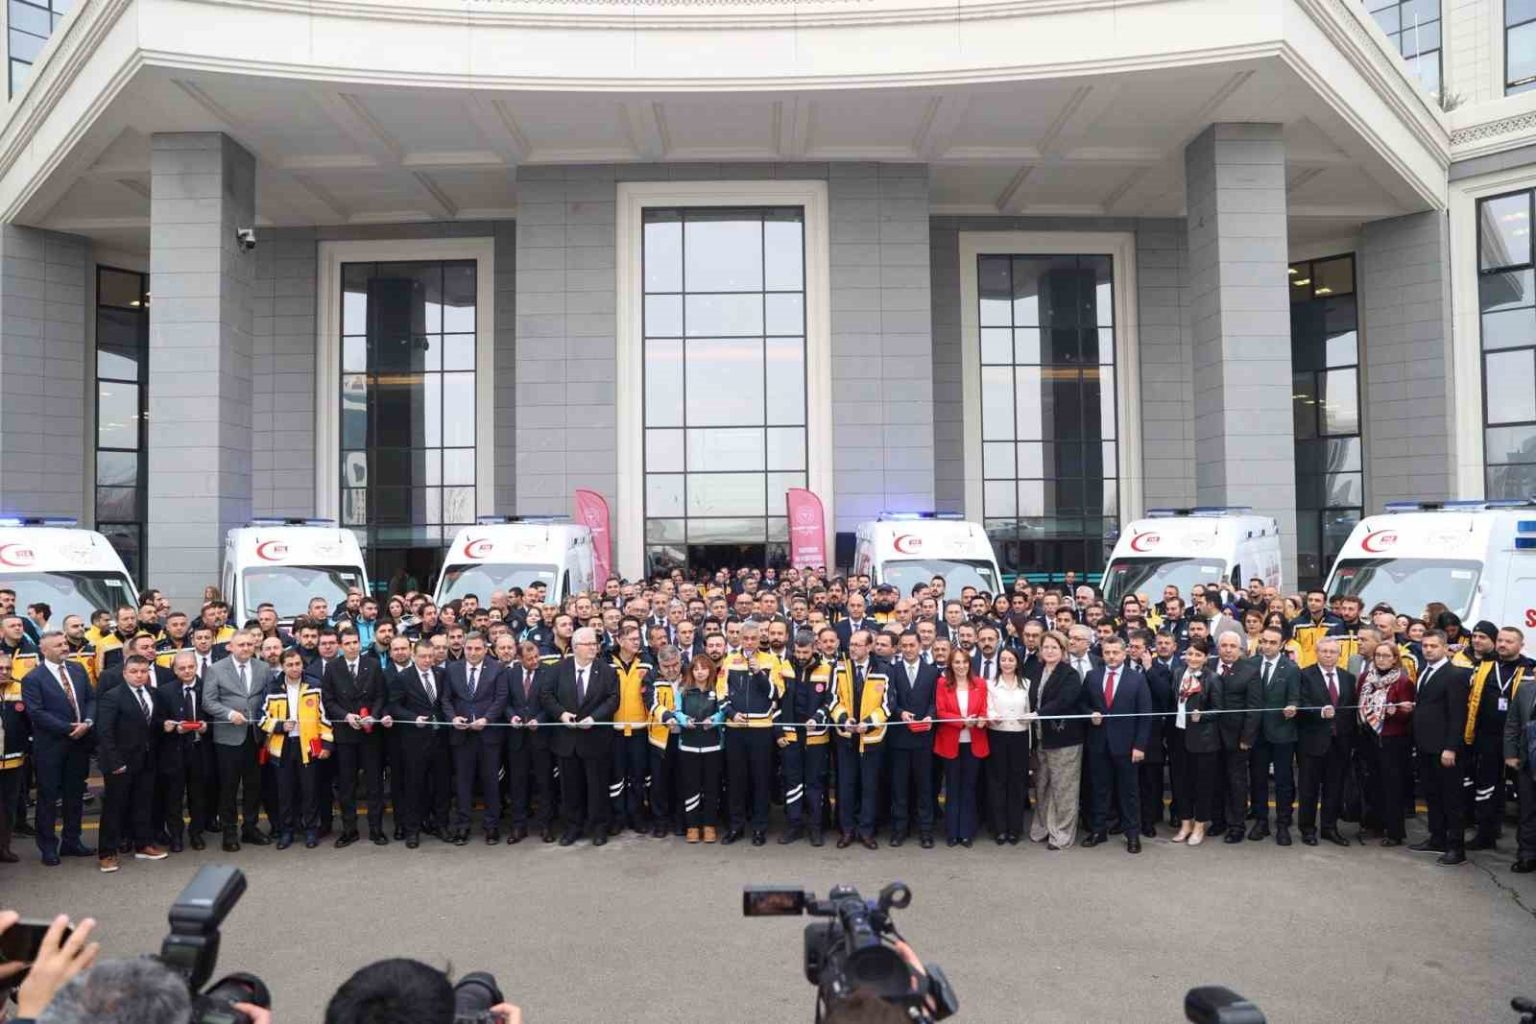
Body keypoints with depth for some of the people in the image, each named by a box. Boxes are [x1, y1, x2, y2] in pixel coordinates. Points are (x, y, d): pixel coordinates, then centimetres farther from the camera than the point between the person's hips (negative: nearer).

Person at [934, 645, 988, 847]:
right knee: (952, 787, 9)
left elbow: (984, 710, 4)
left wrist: (982, 720, -19)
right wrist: (962, 721, -20)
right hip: (951, 742, -1)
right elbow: (940, 712, -7)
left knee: (969, 787, 8)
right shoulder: (943, 683, -3)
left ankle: (967, 832, 14)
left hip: (974, 742, 1)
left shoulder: (980, 683, 2)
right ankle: (952, 832, 16)